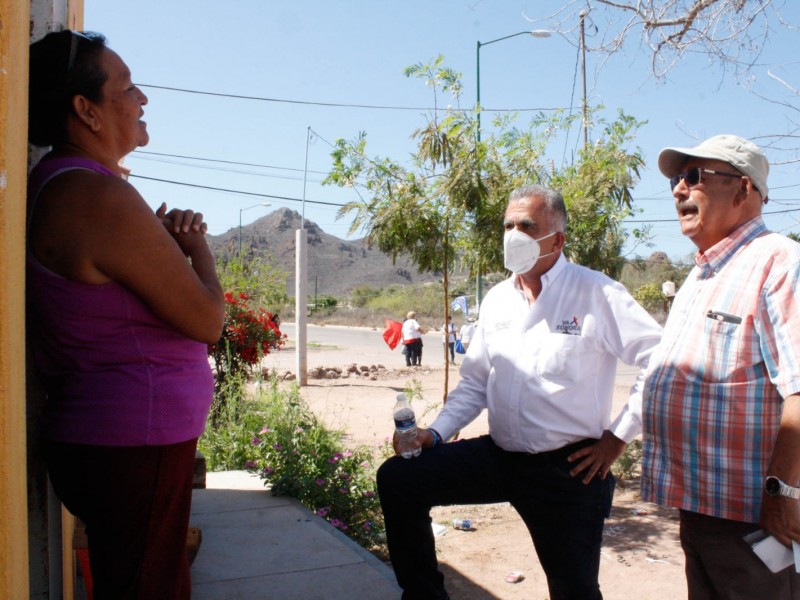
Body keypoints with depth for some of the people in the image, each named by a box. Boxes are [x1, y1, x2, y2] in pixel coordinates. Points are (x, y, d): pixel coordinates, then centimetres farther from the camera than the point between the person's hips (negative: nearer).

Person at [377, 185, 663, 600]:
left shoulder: (595, 294, -12)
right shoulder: (496, 300, 6)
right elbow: (475, 382, 12)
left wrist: (618, 436, -11)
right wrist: (434, 434, -1)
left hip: (569, 469, -5)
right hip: (499, 457, 5)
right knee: (397, 478, -5)